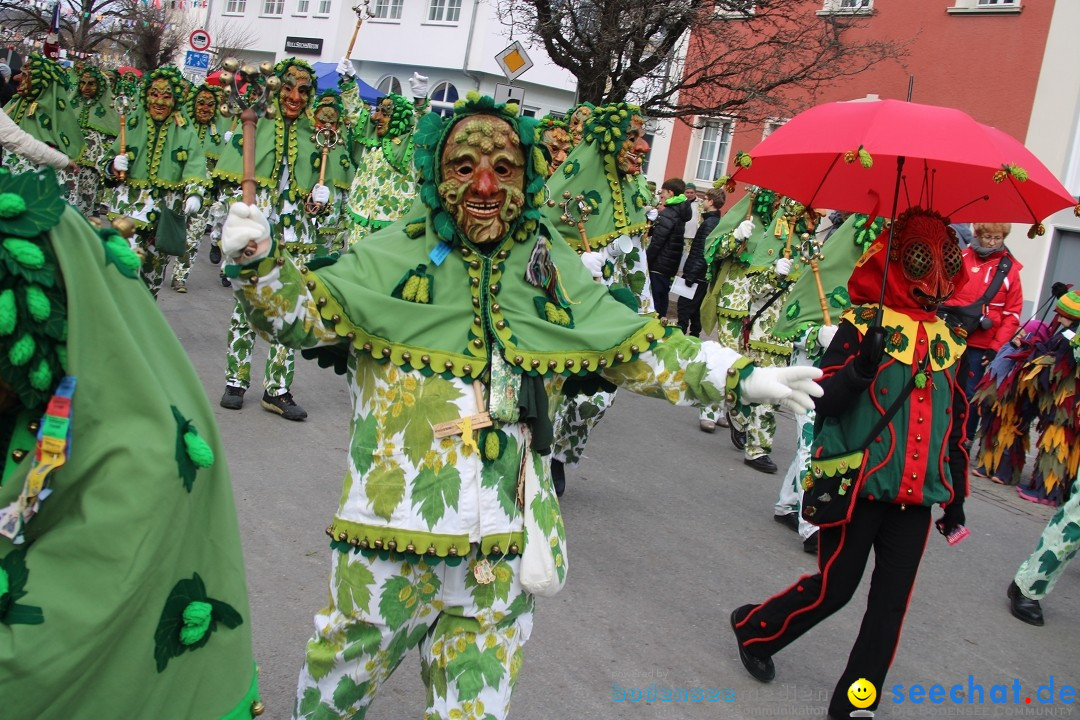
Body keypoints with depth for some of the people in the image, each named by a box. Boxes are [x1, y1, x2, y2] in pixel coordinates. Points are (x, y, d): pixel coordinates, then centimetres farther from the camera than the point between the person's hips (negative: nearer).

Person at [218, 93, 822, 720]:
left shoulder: (556, 269, 6)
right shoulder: (393, 255, -3)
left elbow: (641, 347, 11)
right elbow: (307, 313, -4)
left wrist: (741, 378, 6)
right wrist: (261, 264, -24)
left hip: (503, 541, 2)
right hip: (393, 524, -2)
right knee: (348, 666, 16)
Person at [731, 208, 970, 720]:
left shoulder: (951, 341, 10)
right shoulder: (865, 323, -6)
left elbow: (956, 424, 18)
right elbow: (825, 401, -11)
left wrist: (956, 495, 20)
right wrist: (862, 367, -29)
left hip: (917, 493, 5)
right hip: (859, 484, -5)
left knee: (892, 601, 5)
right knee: (835, 587, 3)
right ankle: (754, 628, 29)